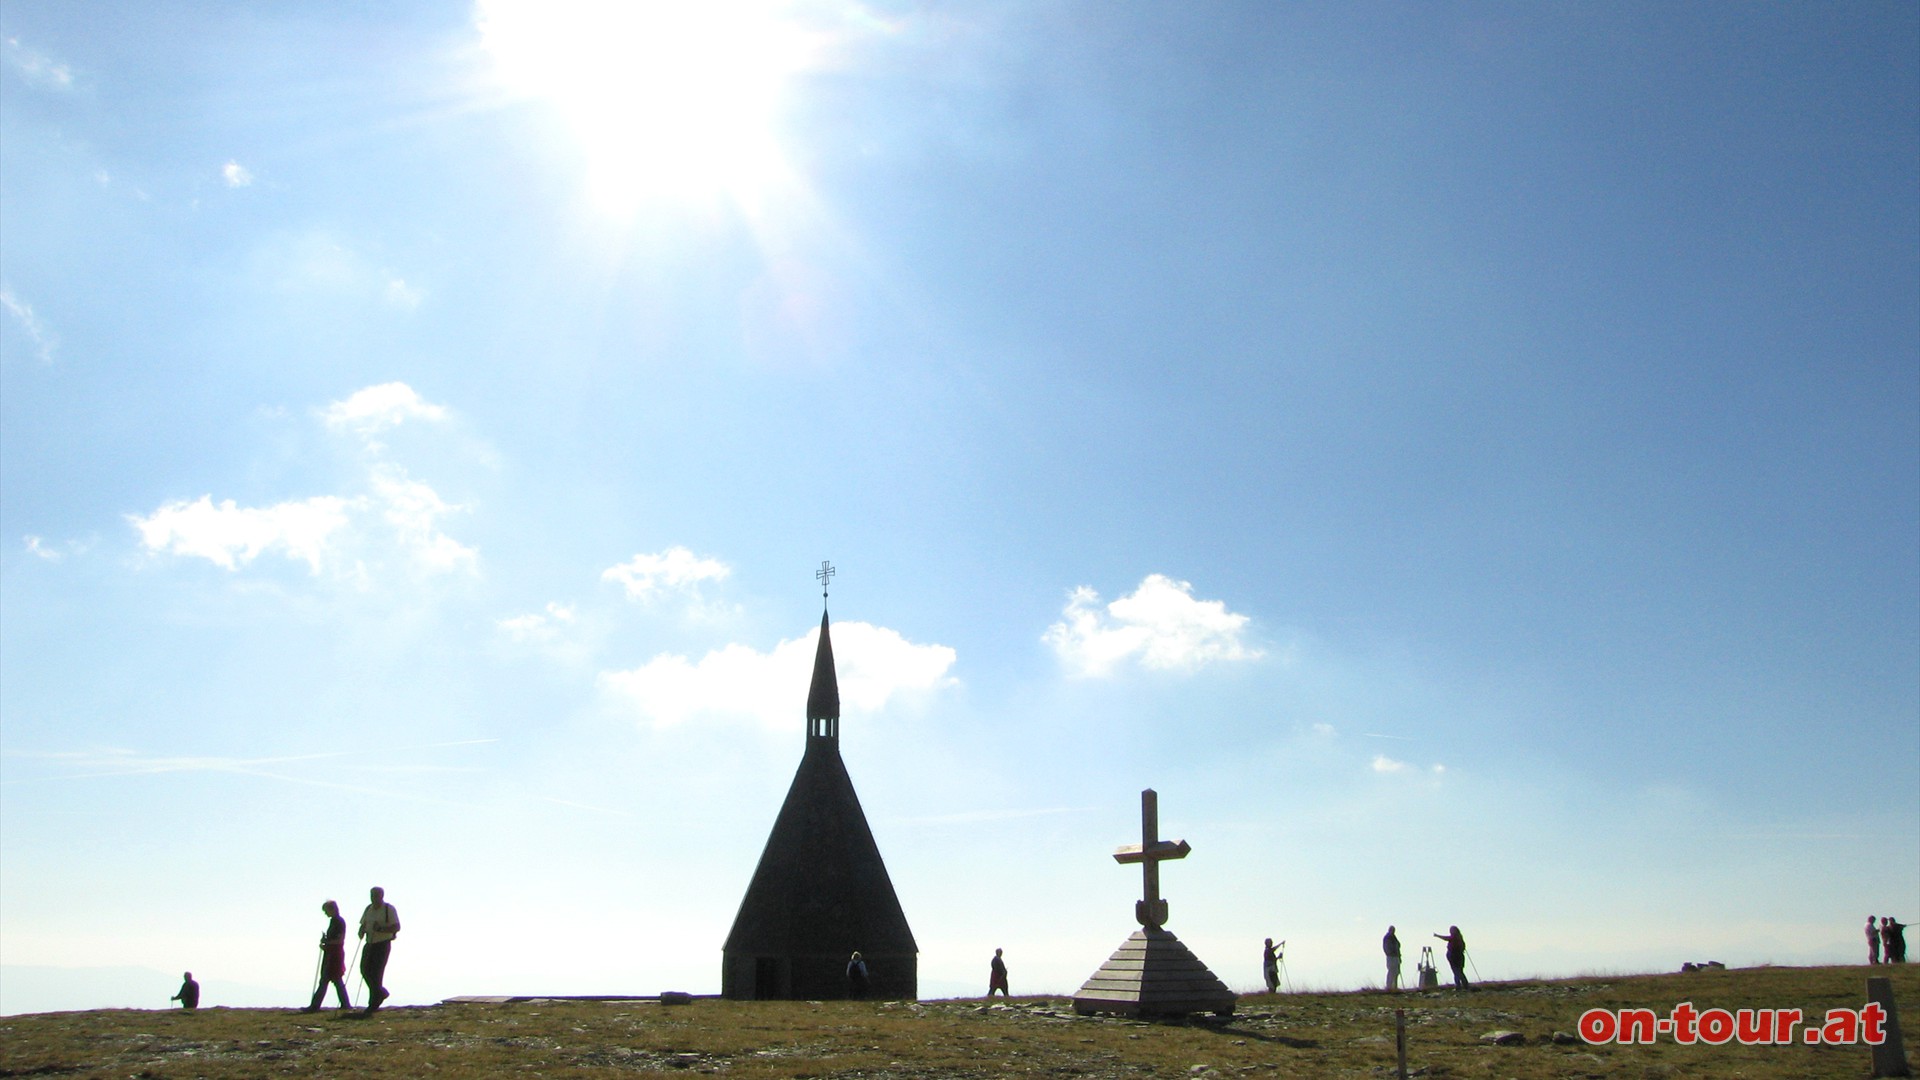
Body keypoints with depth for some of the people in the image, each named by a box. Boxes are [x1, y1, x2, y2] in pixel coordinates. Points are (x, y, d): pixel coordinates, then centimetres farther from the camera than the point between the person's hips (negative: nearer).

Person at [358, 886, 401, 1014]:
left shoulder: (389, 909, -10)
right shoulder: (369, 908, 9)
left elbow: (397, 927, -14)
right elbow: (363, 924, 19)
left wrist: (381, 929, -27)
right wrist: (362, 931, -4)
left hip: (383, 944, -6)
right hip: (370, 944, 6)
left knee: (376, 974, -8)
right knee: (365, 970, 2)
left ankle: (372, 1006, -2)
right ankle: (381, 993, 26)